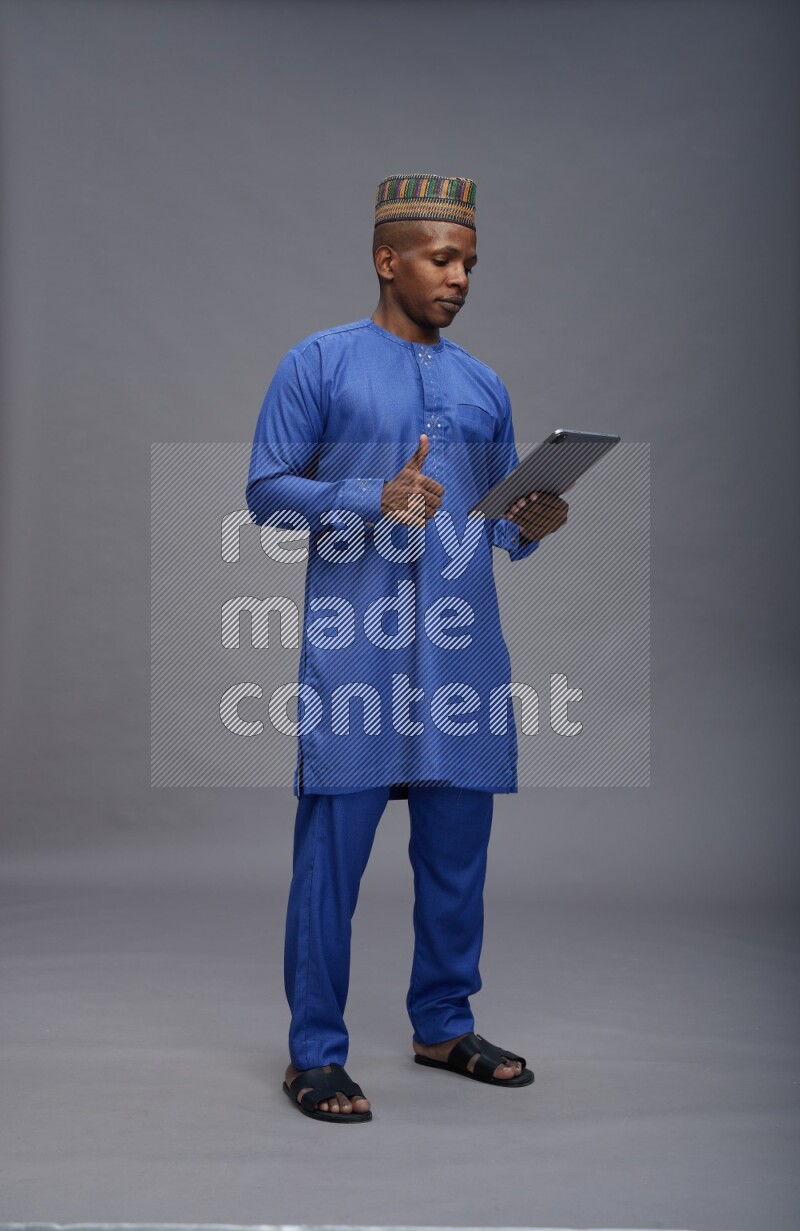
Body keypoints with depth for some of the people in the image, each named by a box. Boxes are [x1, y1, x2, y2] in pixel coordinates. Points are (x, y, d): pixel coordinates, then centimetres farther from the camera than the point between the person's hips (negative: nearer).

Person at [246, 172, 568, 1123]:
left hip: (463, 651, 5)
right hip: (355, 645, -5)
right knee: (333, 848, -4)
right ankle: (314, 1054, 7)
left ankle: (443, 1025, 26)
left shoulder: (483, 387, 17)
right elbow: (266, 490, -3)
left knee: (457, 848, 10)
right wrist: (372, 500, -17)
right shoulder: (319, 364, 2)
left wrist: (528, 527, -4)